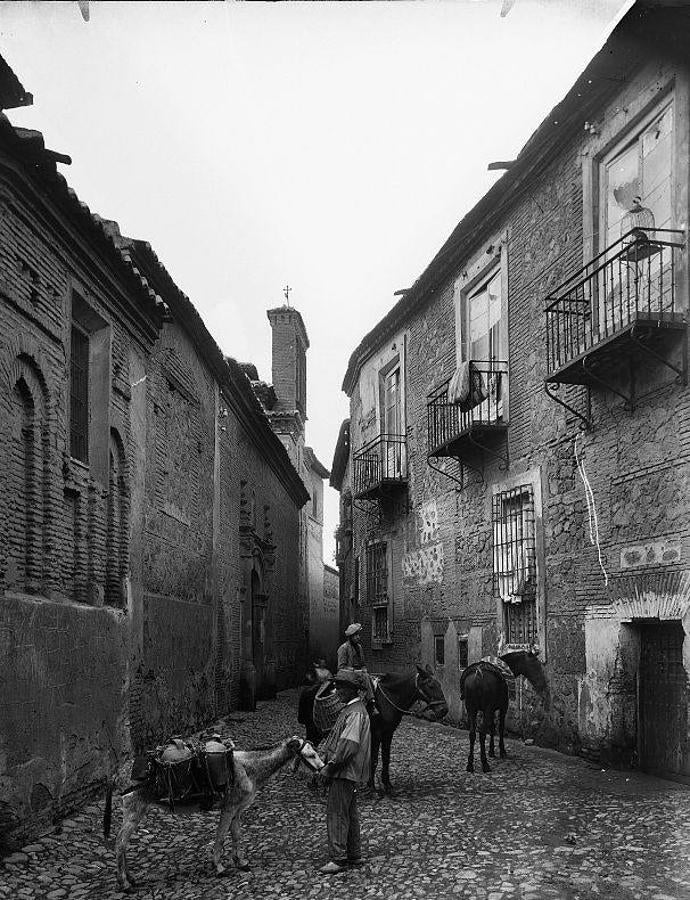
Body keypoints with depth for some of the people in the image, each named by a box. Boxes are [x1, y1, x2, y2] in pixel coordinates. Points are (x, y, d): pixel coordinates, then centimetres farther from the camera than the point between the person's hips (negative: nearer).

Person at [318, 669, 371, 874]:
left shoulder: (356, 713, -18)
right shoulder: (347, 710, 15)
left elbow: (349, 745, -25)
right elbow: (334, 738, 19)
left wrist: (330, 766, -20)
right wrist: (322, 755, 6)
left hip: (345, 772, -10)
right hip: (344, 772, 10)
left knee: (337, 813, -6)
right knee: (349, 813, 15)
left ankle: (337, 858, -2)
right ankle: (354, 855, 24)